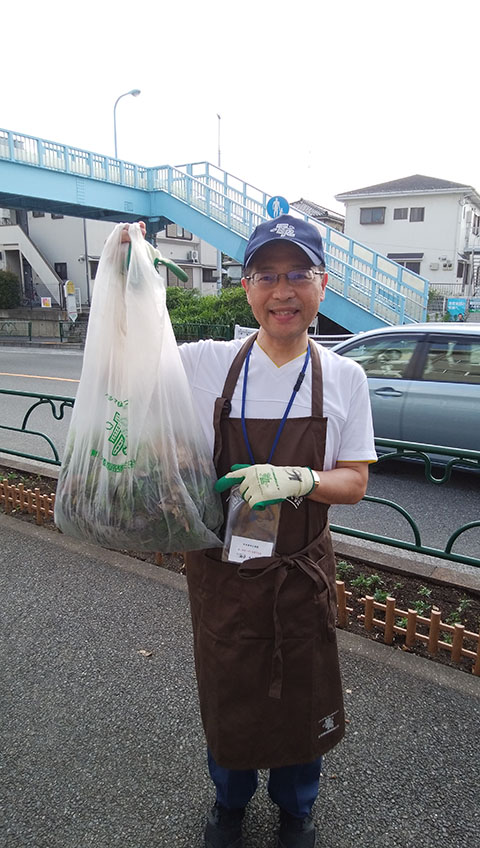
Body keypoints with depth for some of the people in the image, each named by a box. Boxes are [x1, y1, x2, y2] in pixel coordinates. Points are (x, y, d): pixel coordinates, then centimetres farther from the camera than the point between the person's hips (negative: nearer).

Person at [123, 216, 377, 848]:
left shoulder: (343, 378, -7)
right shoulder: (207, 363, -9)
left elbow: (354, 482, -5)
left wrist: (297, 480, -26)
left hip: (303, 575, 1)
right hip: (221, 570, 0)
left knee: (301, 701, 20)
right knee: (227, 696, 21)